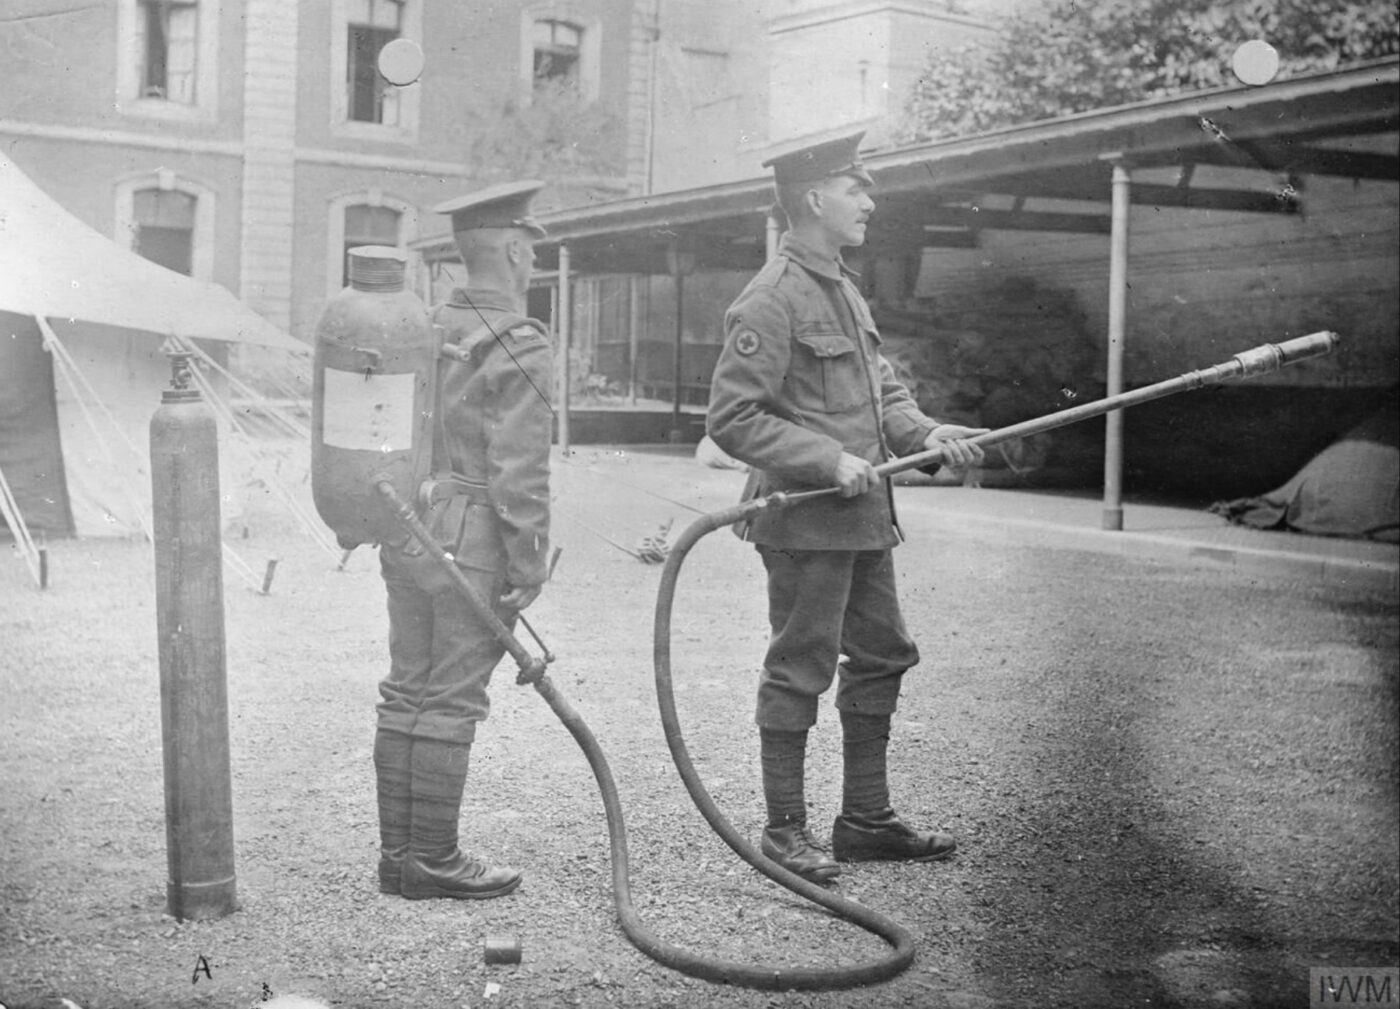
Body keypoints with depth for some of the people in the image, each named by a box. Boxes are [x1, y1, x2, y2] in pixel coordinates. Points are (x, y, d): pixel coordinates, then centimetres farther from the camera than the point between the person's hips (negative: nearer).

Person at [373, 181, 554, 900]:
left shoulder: (423, 330, 11)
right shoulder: (520, 346, -13)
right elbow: (520, 471, -17)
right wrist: (528, 568, -12)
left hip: (406, 534, 8)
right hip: (472, 541, -8)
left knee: (406, 691, 12)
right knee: (451, 702, -1)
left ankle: (397, 852, 20)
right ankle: (433, 860, 7)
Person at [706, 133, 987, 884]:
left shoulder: (844, 289, 14)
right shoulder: (772, 299, -15)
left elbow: (881, 387, 19)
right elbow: (730, 417, -18)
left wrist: (923, 432, 0)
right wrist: (829, 461, -22)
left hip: (862, 515, 10)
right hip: (805, 520, -9)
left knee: (881, 655, 15)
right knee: (800, 669, 0)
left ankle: (866, 819, 27)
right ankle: (785, 828, 14)